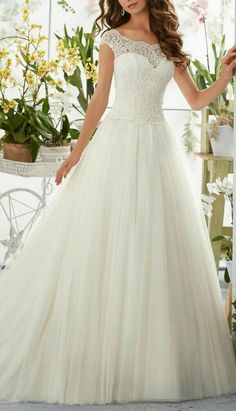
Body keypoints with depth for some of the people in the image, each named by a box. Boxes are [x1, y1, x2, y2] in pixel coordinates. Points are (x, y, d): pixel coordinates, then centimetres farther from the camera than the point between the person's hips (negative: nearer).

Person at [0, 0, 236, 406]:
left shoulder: (169, 43, 11)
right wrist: (77, 153, -4)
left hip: (158, 149, 3)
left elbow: (197, 101, 13)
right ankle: (92, 357, 5)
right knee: (103, 247, -4)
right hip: (118, 145, -3)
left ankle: (155, 361, 12)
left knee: (158, 250, 3)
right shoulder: (113, 40, 4)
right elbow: (100, 100, 2)